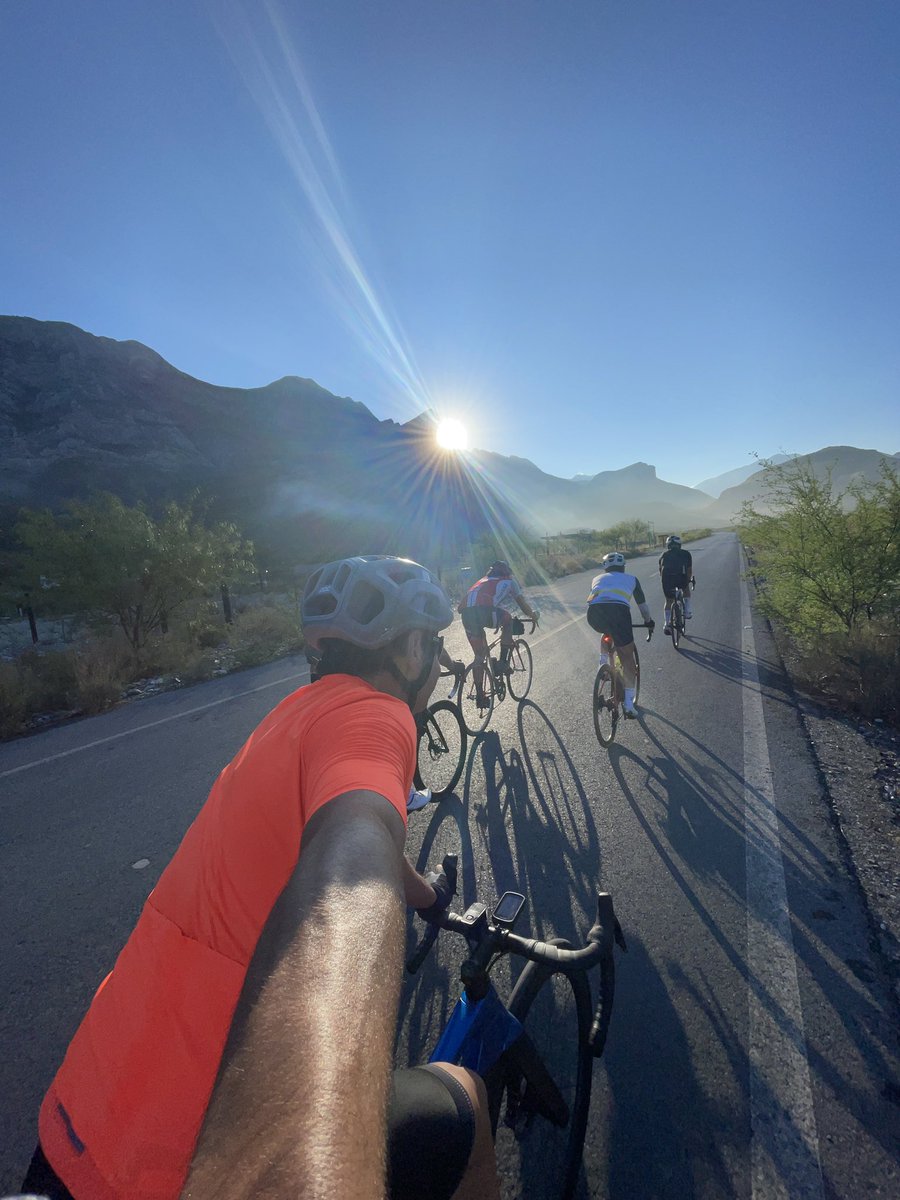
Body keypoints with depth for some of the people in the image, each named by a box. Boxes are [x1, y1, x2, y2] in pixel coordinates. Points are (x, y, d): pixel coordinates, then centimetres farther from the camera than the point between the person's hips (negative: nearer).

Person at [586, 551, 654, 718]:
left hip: (594, 613, 2)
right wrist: (649, 622, 58)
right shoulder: (631, 579, 32)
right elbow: (643, 605, 40)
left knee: (608, 632, 38)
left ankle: (603, 664, 26)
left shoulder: (597, 578, 36)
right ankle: (629, 703, 8)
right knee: (627, 657, 10)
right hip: (618, 611, -2)